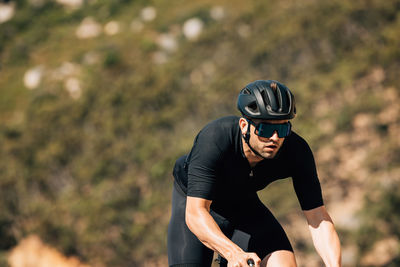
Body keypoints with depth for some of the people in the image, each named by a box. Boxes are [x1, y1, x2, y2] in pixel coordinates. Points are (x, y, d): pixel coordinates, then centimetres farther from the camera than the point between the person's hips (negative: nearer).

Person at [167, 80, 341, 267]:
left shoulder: (297, 152, -27)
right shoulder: (214, 140, -37)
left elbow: (318, 219, -27)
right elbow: (195, 213, -43)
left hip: (244, 205, 3)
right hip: (194, 204, -3)